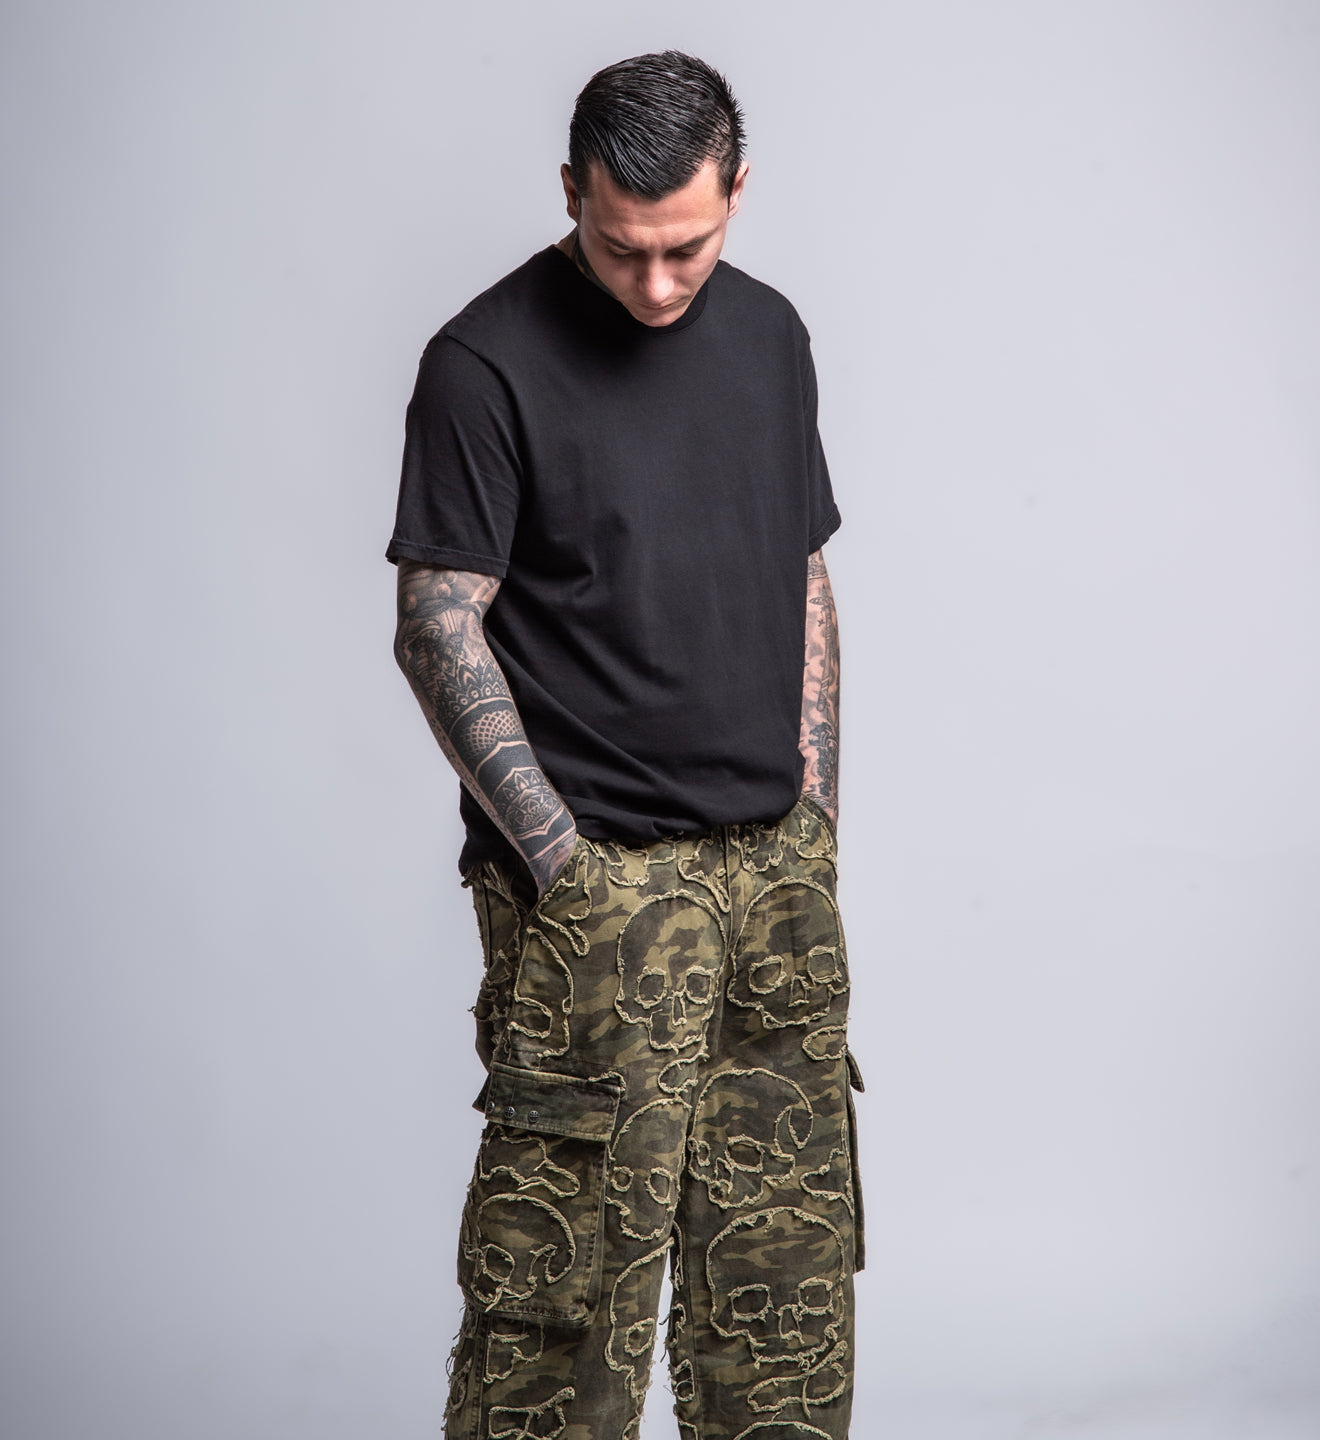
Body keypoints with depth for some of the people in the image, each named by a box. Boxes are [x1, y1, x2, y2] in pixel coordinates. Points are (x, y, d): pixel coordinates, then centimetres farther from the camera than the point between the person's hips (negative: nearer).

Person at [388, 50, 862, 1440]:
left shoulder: (769, 333, 11)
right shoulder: (487, 362, -8)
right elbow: (439, 624, -9)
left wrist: (815, 811, 11)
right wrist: (553, 848, -13)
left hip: (775, 862, 6)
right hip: (592, 876, -6)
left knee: (788, 1229, 12)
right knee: (569, 1265, -3)